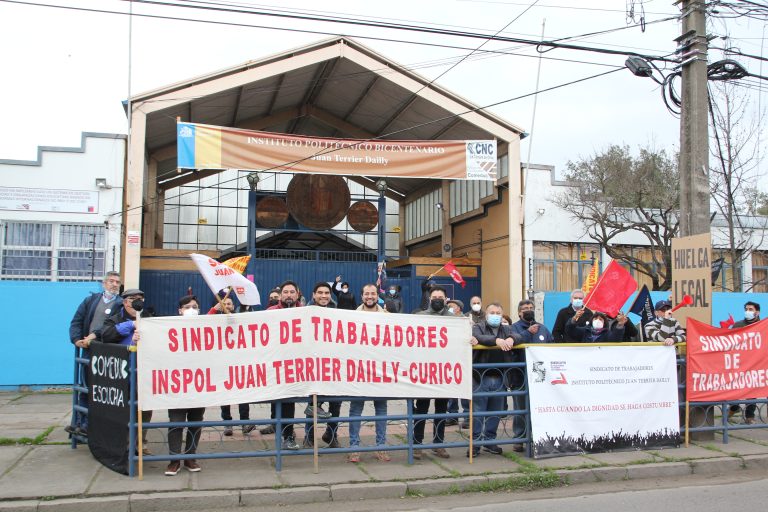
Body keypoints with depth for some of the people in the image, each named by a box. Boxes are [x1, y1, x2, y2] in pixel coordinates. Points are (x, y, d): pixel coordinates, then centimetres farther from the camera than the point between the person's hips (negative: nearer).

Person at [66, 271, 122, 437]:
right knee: (83, 387, 11)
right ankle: (78, 422, 20)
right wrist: (76, 339, -8)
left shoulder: (121, 304, -1)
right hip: (87, 349, 4)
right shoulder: (91, 300, 12)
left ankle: (87, 425, 10)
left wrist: (95, 335, -20)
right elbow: (76, 321, 8)